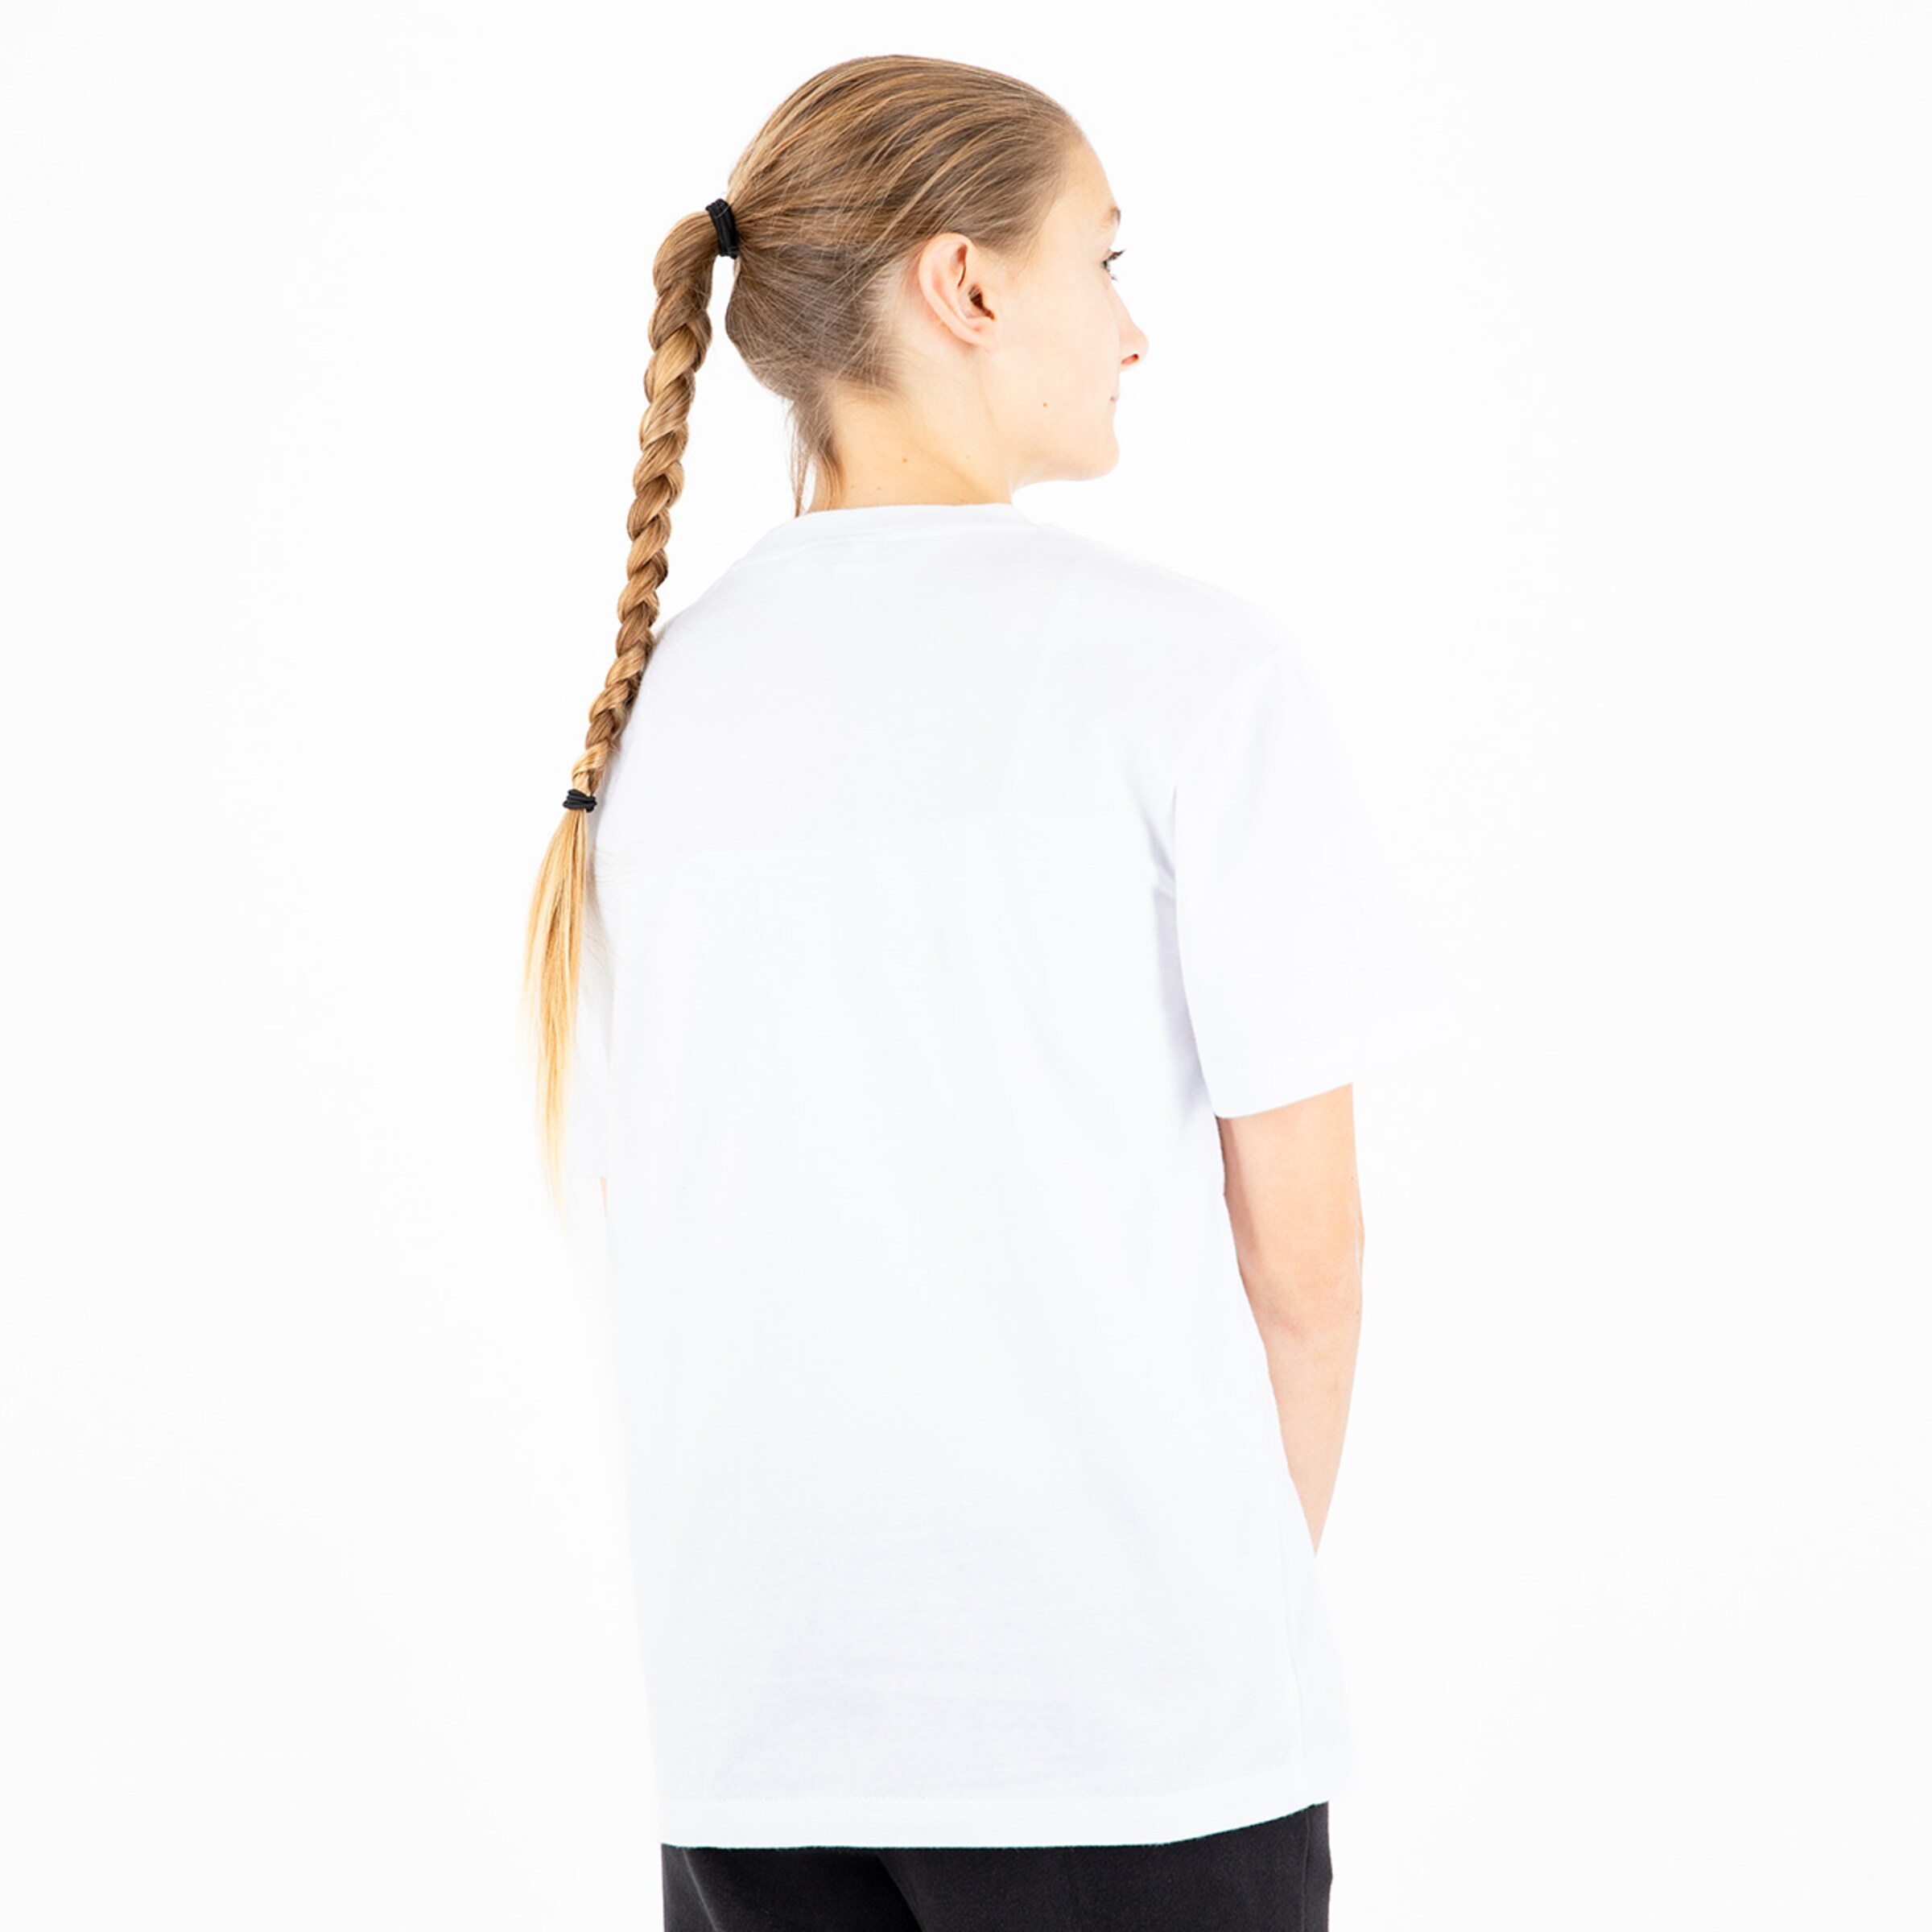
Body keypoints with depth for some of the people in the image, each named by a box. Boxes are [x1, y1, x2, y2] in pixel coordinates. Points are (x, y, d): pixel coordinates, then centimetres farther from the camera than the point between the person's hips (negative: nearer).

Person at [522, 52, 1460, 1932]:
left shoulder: (650, 695, 4)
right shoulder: (1190, 664, -9)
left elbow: (645, 1214, 8)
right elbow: (1301, 1241, -6)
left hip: (754, 1708, 5)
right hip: (1133, 1708, -4)